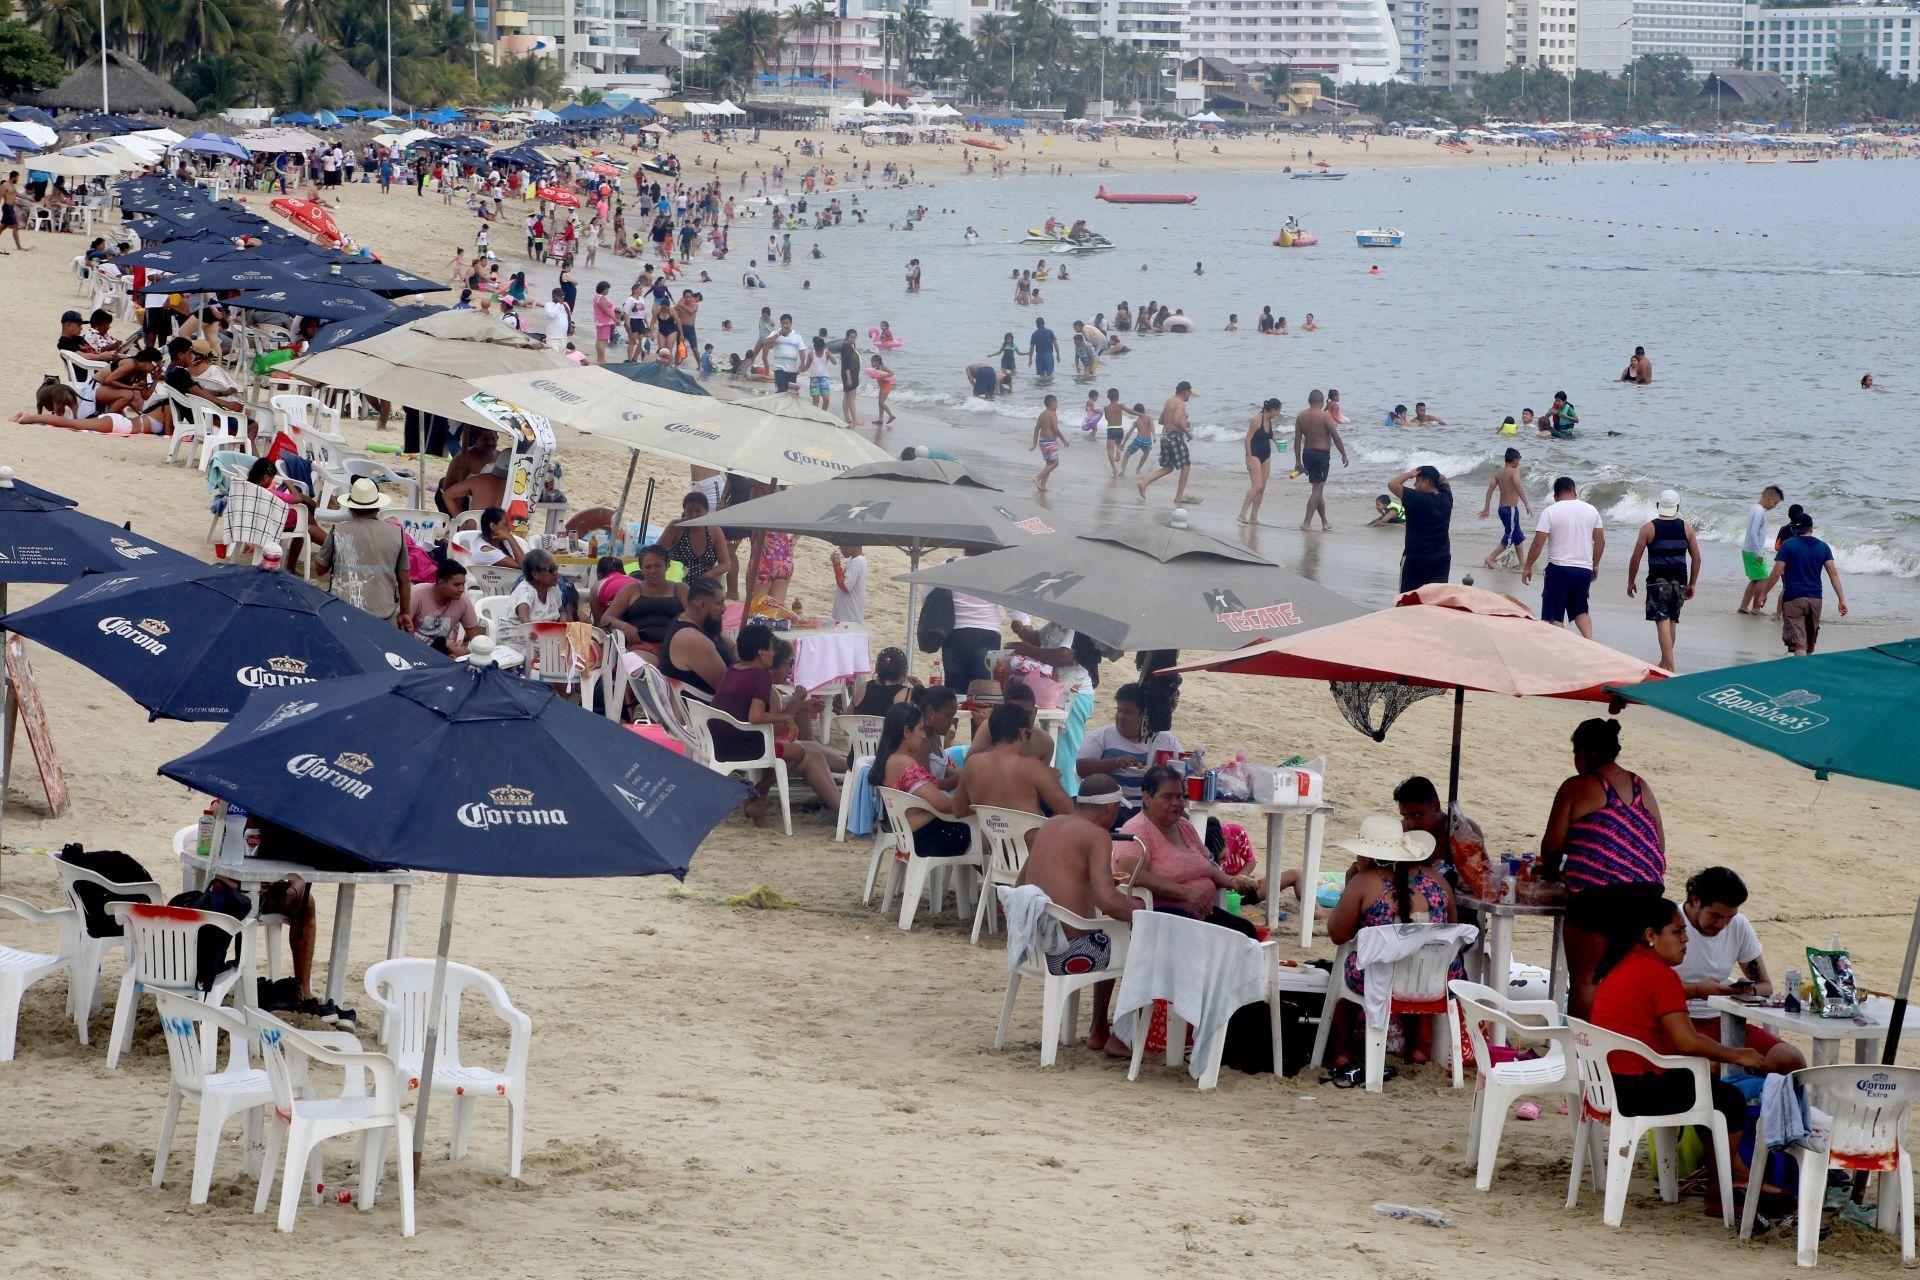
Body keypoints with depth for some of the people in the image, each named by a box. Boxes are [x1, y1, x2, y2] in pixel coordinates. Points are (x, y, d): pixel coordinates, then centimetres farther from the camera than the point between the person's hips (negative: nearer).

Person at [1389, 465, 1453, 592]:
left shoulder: (1418, 499, -18)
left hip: (1415, 559, -5)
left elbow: (1392, 484, -22)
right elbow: (1443, 480, 22)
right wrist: (1433, 474, 5)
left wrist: (1410, 474, -8)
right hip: (1442, 558, 5)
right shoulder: (1446, 498, 1)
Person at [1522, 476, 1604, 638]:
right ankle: (1590, 642, 0)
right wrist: (1595, 565, 24)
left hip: (1559, 569, -4)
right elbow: (1600, 541, 11)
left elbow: (1538, 543, -10)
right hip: (1584, 569, 4)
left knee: (1554, 615, 3)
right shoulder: (1591, 510, 5)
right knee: (1580, 610, 18)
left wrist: (1528, 567, 0)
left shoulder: (1550, 512, -7)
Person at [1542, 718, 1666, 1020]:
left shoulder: (1576, 788, -3)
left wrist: (1549, 871, 21)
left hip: (1597, 893, -6)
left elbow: (1552, 845, 1)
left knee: (1584, 980, 2)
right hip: (1648, 888, 6)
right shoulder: (1640, 787, 15)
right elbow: (1659, 845, 17)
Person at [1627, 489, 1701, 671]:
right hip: (1680, 582, 4)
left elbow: (1636, 558, -4)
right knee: (1671, 622, 18)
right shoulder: (1686, 528, 5)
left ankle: (1670, 668, -18)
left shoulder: (1649, 528, -4)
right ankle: (1664, 662, 29)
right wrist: (1692, 584, 17)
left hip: (1658, 581, -4)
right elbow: (1696, 558, 7)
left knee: (1663, 623, -8)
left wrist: (1631, 582, 8)